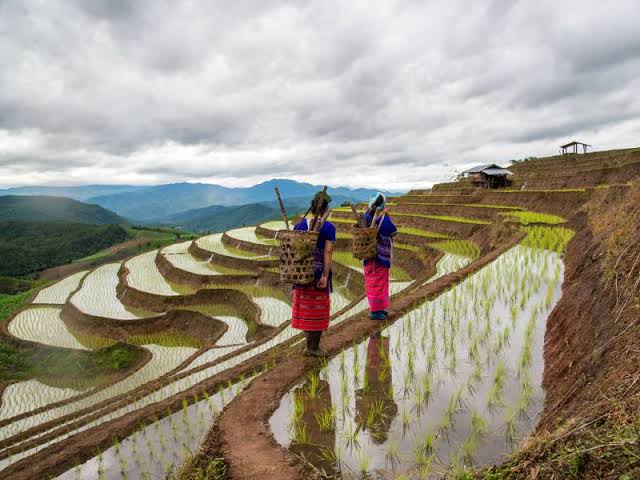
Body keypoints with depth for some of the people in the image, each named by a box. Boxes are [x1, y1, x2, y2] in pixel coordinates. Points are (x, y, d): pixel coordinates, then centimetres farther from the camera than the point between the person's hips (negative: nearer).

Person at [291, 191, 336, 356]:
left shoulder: (299, 225, 4)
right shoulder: (329, 227, -10)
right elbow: (328, 252, -17)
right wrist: (325, 276, -17)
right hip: (319, 272, -5)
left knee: (304, 307, 14)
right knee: (318, 310, 6)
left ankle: (310, 344, 24)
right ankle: (313, 348, 13)